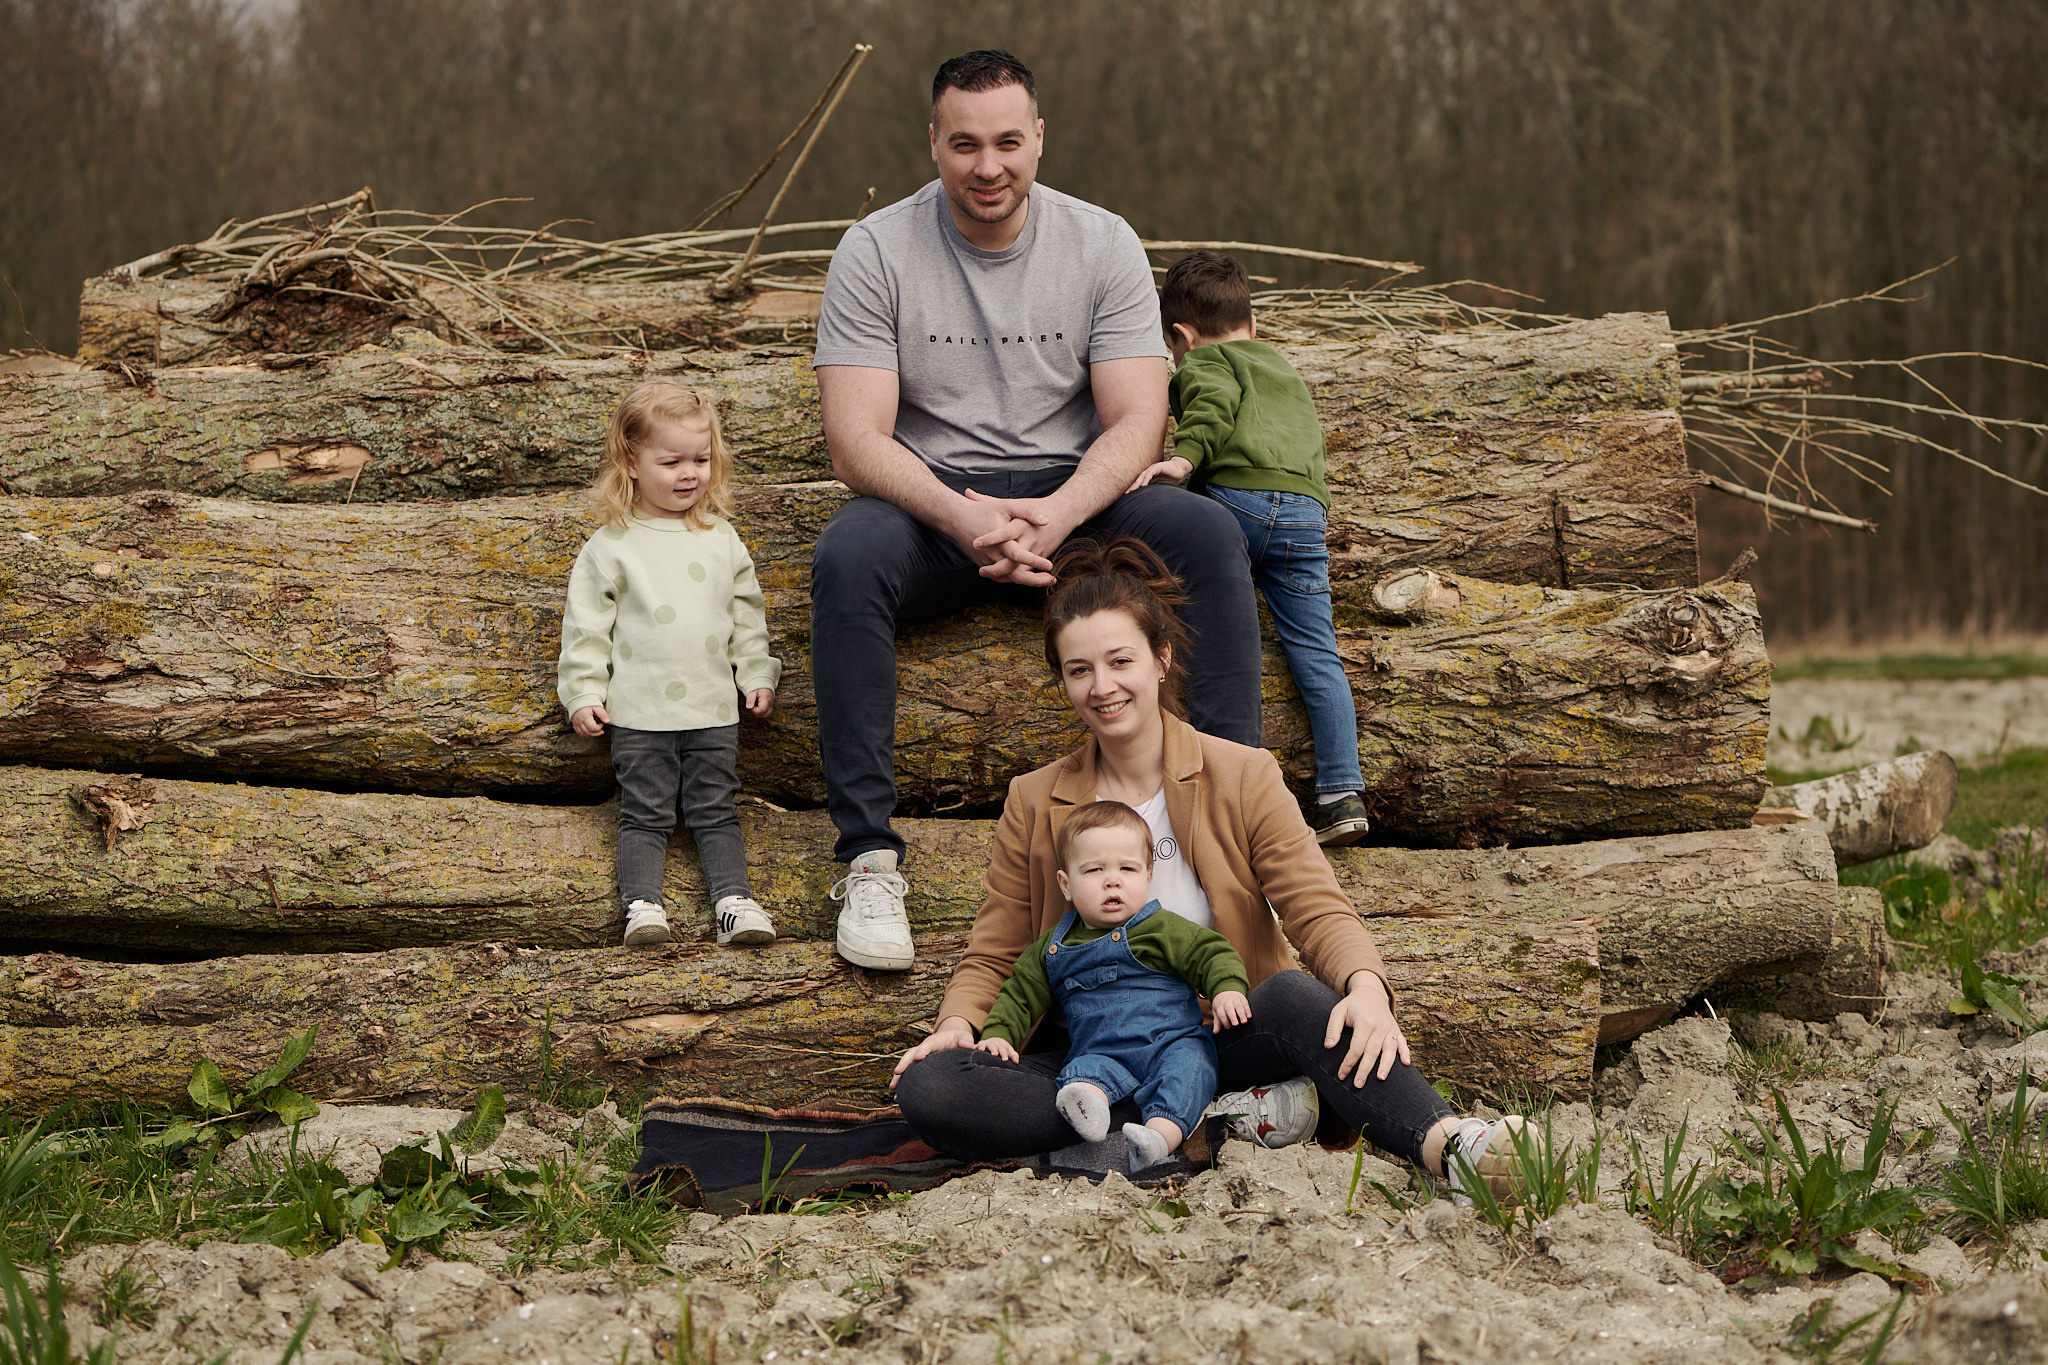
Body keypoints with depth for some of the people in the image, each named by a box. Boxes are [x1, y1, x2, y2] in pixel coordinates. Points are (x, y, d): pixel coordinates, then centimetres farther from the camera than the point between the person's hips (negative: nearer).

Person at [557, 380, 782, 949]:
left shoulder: (721, 539, 9)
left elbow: (747, 615, 17)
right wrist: (583, 694, -4)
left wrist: (757, 674, 10)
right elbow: (586, 625, 1)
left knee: (715, 811, 2)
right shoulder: (610, 547, -1)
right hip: (640, 710, -2)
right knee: (645, 814, -3)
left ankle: (733, 900, -3)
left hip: (714, 707, 3)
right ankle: (642, 903, -9)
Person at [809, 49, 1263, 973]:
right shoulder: (876, 252, -6)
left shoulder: (1102, 245, -1)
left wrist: (1056, 514, -28)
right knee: (846, 555, -34)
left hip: (1072, 495, 2)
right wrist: (963, 518, -32)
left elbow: (1136, 424, -7)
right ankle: (868, 859, -32)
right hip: (933, 501, -1)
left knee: (1207, 532, -26)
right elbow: (856, 442, -13)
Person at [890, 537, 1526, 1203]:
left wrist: (1366, 987, -33)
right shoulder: (1035, 805, 7)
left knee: (1298, 995, -36)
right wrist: (957, 1023, -14)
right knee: (928, 1087, -28)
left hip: (1224, 1037, -2)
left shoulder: (1243, 778, 2)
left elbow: (1318, 910, -9)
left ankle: (1446, 1145, -57)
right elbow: (993, 956, 11)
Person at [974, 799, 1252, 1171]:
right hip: (1101, 1053, 2)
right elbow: (1020, 994, 25)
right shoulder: (1053, 948, 17)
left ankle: (1162, 1134, -56)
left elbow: (1214, 954, 3)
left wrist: (1228, 988, -17)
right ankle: (1088, 1102, -62)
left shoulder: (1164, 930, 8)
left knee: (1187, 1063, -34)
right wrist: (998, 1033, 9)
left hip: (1170, 1042, -2)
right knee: (1082, 1070, -31)